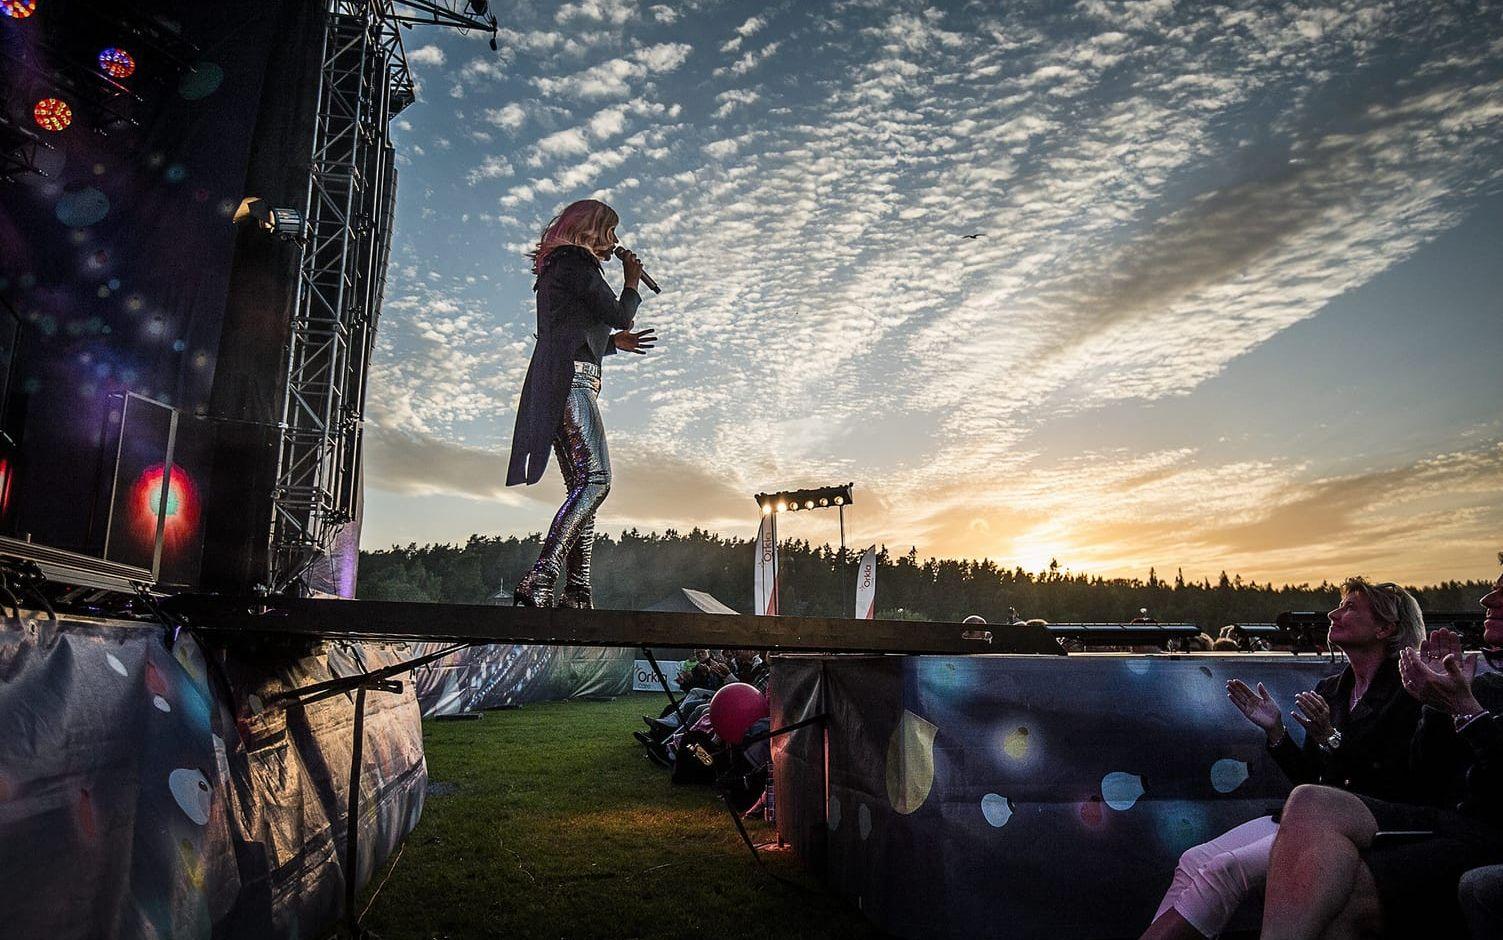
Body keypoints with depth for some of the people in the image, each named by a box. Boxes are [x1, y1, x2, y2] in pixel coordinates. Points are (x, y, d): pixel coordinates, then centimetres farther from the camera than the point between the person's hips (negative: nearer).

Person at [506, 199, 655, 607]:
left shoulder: (558, 267, 29)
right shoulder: (575, 262, 0)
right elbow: (619, 315, -2)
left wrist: (614, 342, 35)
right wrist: (632, 283, 17)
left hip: (561, 386, 10)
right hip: (570, 381, -10)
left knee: (583, 486, 3)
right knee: (595, 480, -21)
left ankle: (576, 593, -1)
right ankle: (539, 581, -29)